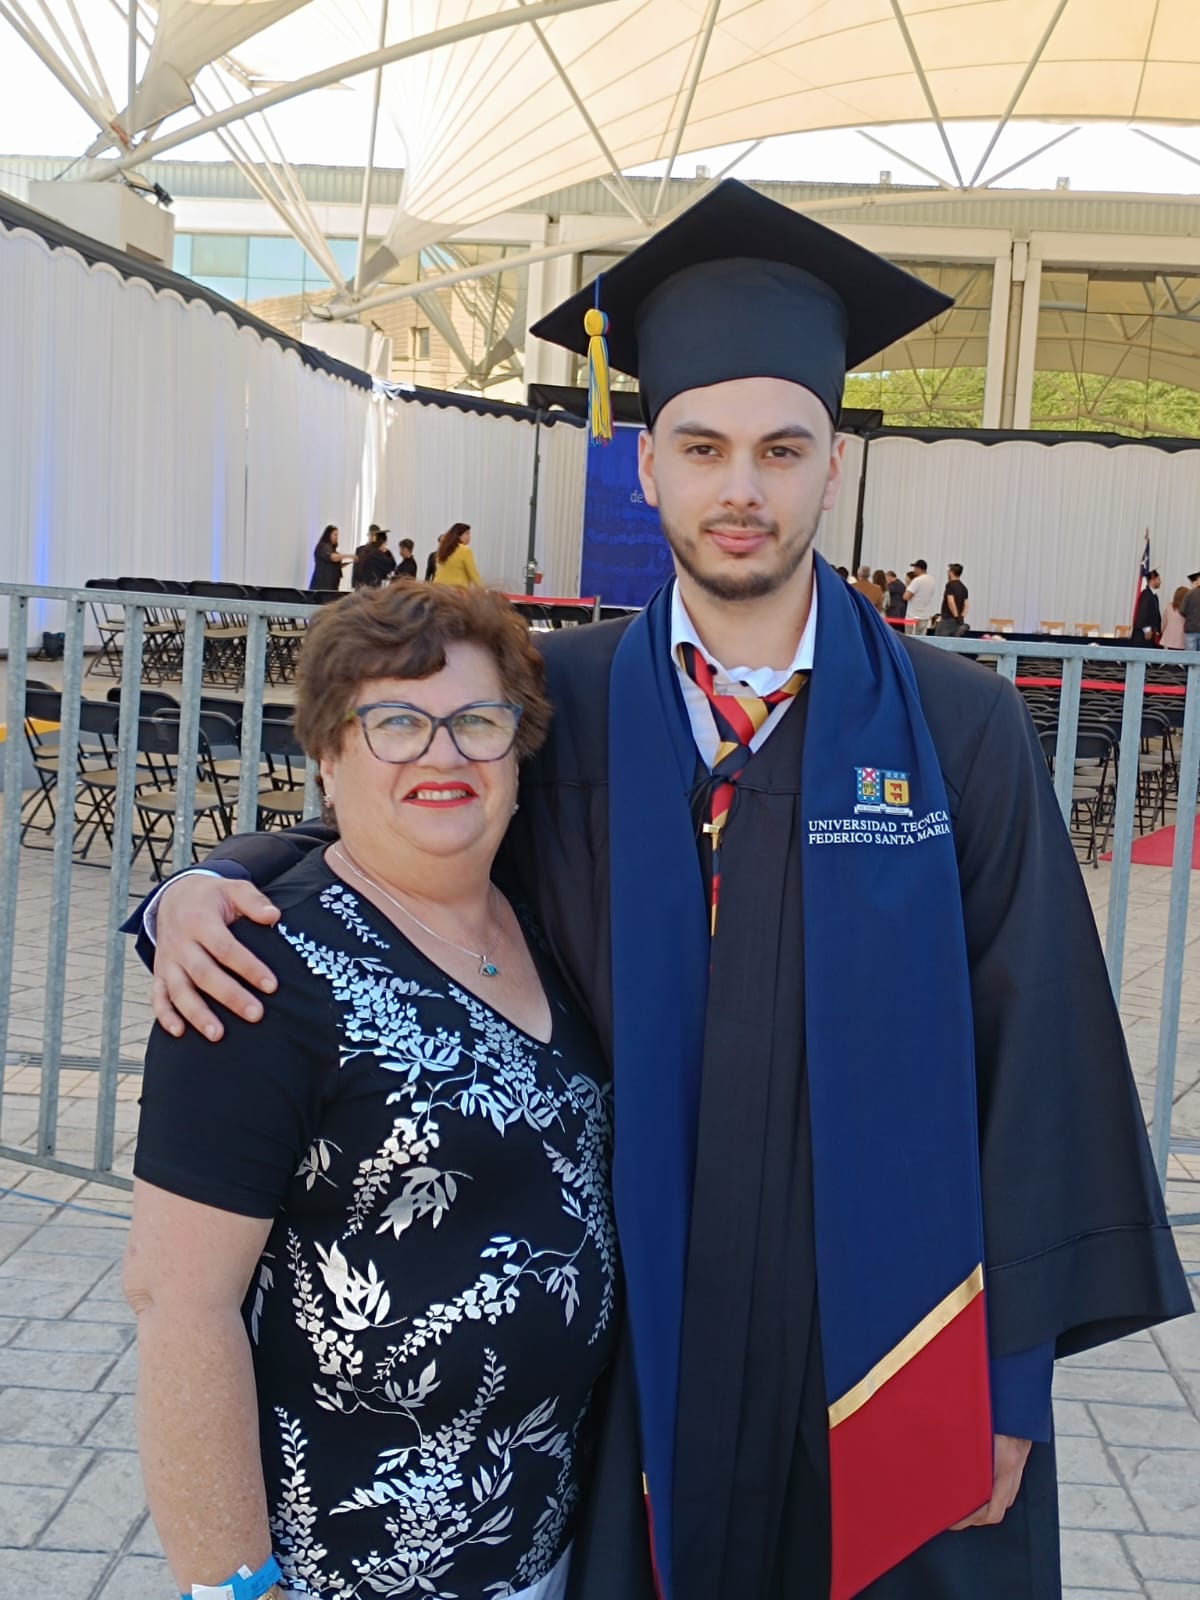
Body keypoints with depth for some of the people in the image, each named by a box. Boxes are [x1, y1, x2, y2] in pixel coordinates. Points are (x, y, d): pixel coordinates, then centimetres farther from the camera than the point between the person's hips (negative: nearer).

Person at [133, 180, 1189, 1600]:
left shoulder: (958, 729, -6)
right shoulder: (562, 703, -3)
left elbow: (1028, 1056, -5)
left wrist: (1014, 1371, -4)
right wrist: (213, 884, -11)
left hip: (889, 1350, -1)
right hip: (645, 1357, 1)